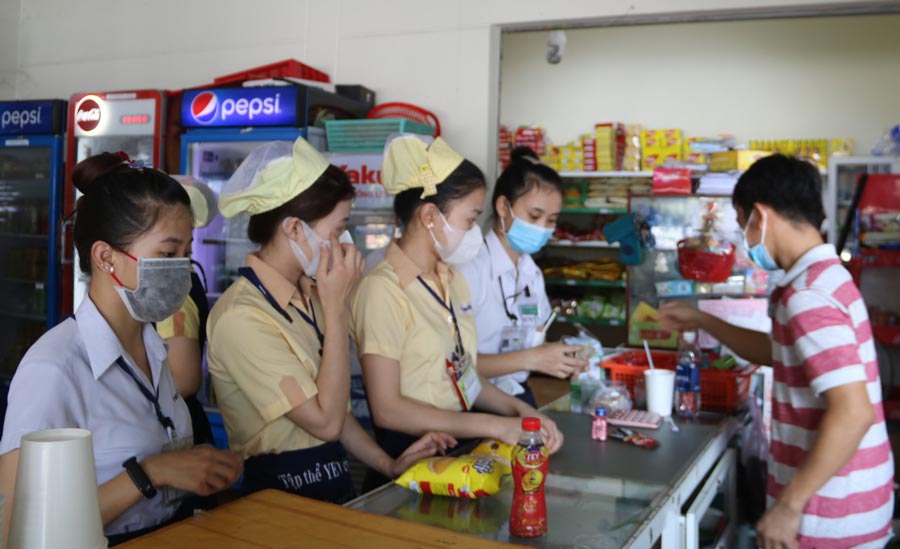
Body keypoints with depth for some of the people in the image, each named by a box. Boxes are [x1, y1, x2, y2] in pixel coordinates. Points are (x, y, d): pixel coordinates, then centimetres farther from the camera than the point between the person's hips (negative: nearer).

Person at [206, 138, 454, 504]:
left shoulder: (306, 297, 9)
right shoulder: (241, 318, -17)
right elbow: (326, 421, -19)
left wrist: (389, 465, 2)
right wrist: (337, 309, -17)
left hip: (334, 487, 7)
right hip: (282, 498, -7)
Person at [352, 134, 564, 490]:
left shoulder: (453, 282, 12)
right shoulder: (383, 290, -13)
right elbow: (387, 409, -17)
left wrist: (519, 410, -1)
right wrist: (495, 426, -17)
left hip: (460, 445, 7)